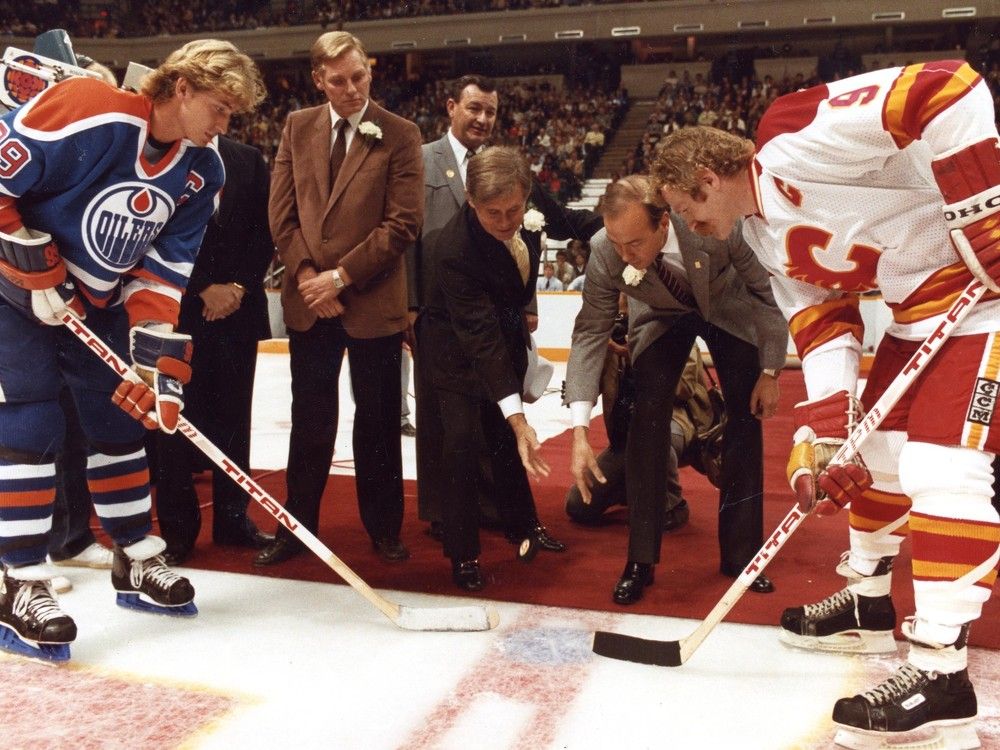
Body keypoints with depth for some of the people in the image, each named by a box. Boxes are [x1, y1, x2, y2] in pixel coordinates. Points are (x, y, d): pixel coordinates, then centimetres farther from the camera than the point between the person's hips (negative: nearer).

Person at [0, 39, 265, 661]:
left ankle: (137, 561, 23)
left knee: (123, 416, 9)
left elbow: (162, 273, -5)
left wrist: (160, 362, -12)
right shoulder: (87, 113, -27)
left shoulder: (202, 169, -6)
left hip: (97, 304, 7)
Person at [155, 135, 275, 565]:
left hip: (238, 309, 4)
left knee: (233, 417, 8)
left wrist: (239, 285, -5)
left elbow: (264, 230, 8)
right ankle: (177, 526, 12)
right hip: (179, 311, -3)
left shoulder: (247, 160, 10)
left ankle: (233, 517, 18)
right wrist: (204, 288, -11)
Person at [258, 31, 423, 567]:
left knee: (377, 418, 8)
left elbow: (403, 222, -11)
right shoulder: (297, 127, 7)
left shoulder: (400, 135, -4)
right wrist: (306, 275, -8)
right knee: (310, 419, 12)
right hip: (308, 301, 3)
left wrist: (341, 275, -14)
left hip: (374, 303, -3)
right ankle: (297, 525, 24)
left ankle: (383, 527, 22)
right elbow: (281, 212, 5)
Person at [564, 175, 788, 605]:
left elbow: (768, 290, -21)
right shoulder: (604, 252, -33)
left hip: (729, 308, 0)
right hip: (661, 316, 0)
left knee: (746, 414, -6)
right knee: (648, 416, -15)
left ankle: (740, 553, 9)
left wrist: (770, 371, -15)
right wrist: (580, 429, -29)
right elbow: (590, 332, -23)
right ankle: (640, 560, -5)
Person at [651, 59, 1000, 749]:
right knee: (879, 440, 15)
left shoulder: (797, 140, -21)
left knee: (941, 456, -15)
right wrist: (825, 435, -3)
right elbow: (823, 325, 6)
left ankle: (942, 673, -9)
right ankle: (869, 604, 31)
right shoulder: (765, 234, 8)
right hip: (919, 306, 10)